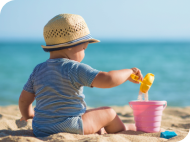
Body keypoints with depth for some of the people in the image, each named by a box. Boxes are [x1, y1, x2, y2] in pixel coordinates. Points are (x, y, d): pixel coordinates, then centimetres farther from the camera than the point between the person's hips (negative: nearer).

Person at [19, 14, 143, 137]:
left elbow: (24, 99, 13)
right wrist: (128, 72, -7)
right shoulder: (75, 69, -15)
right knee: (108, 112, 13)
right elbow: (107, 80, -24)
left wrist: (27, 115, 33)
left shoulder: (38, 70, 6)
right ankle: (122, 130, 38)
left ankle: (98, 130, 52)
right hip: (69, 129, -7)